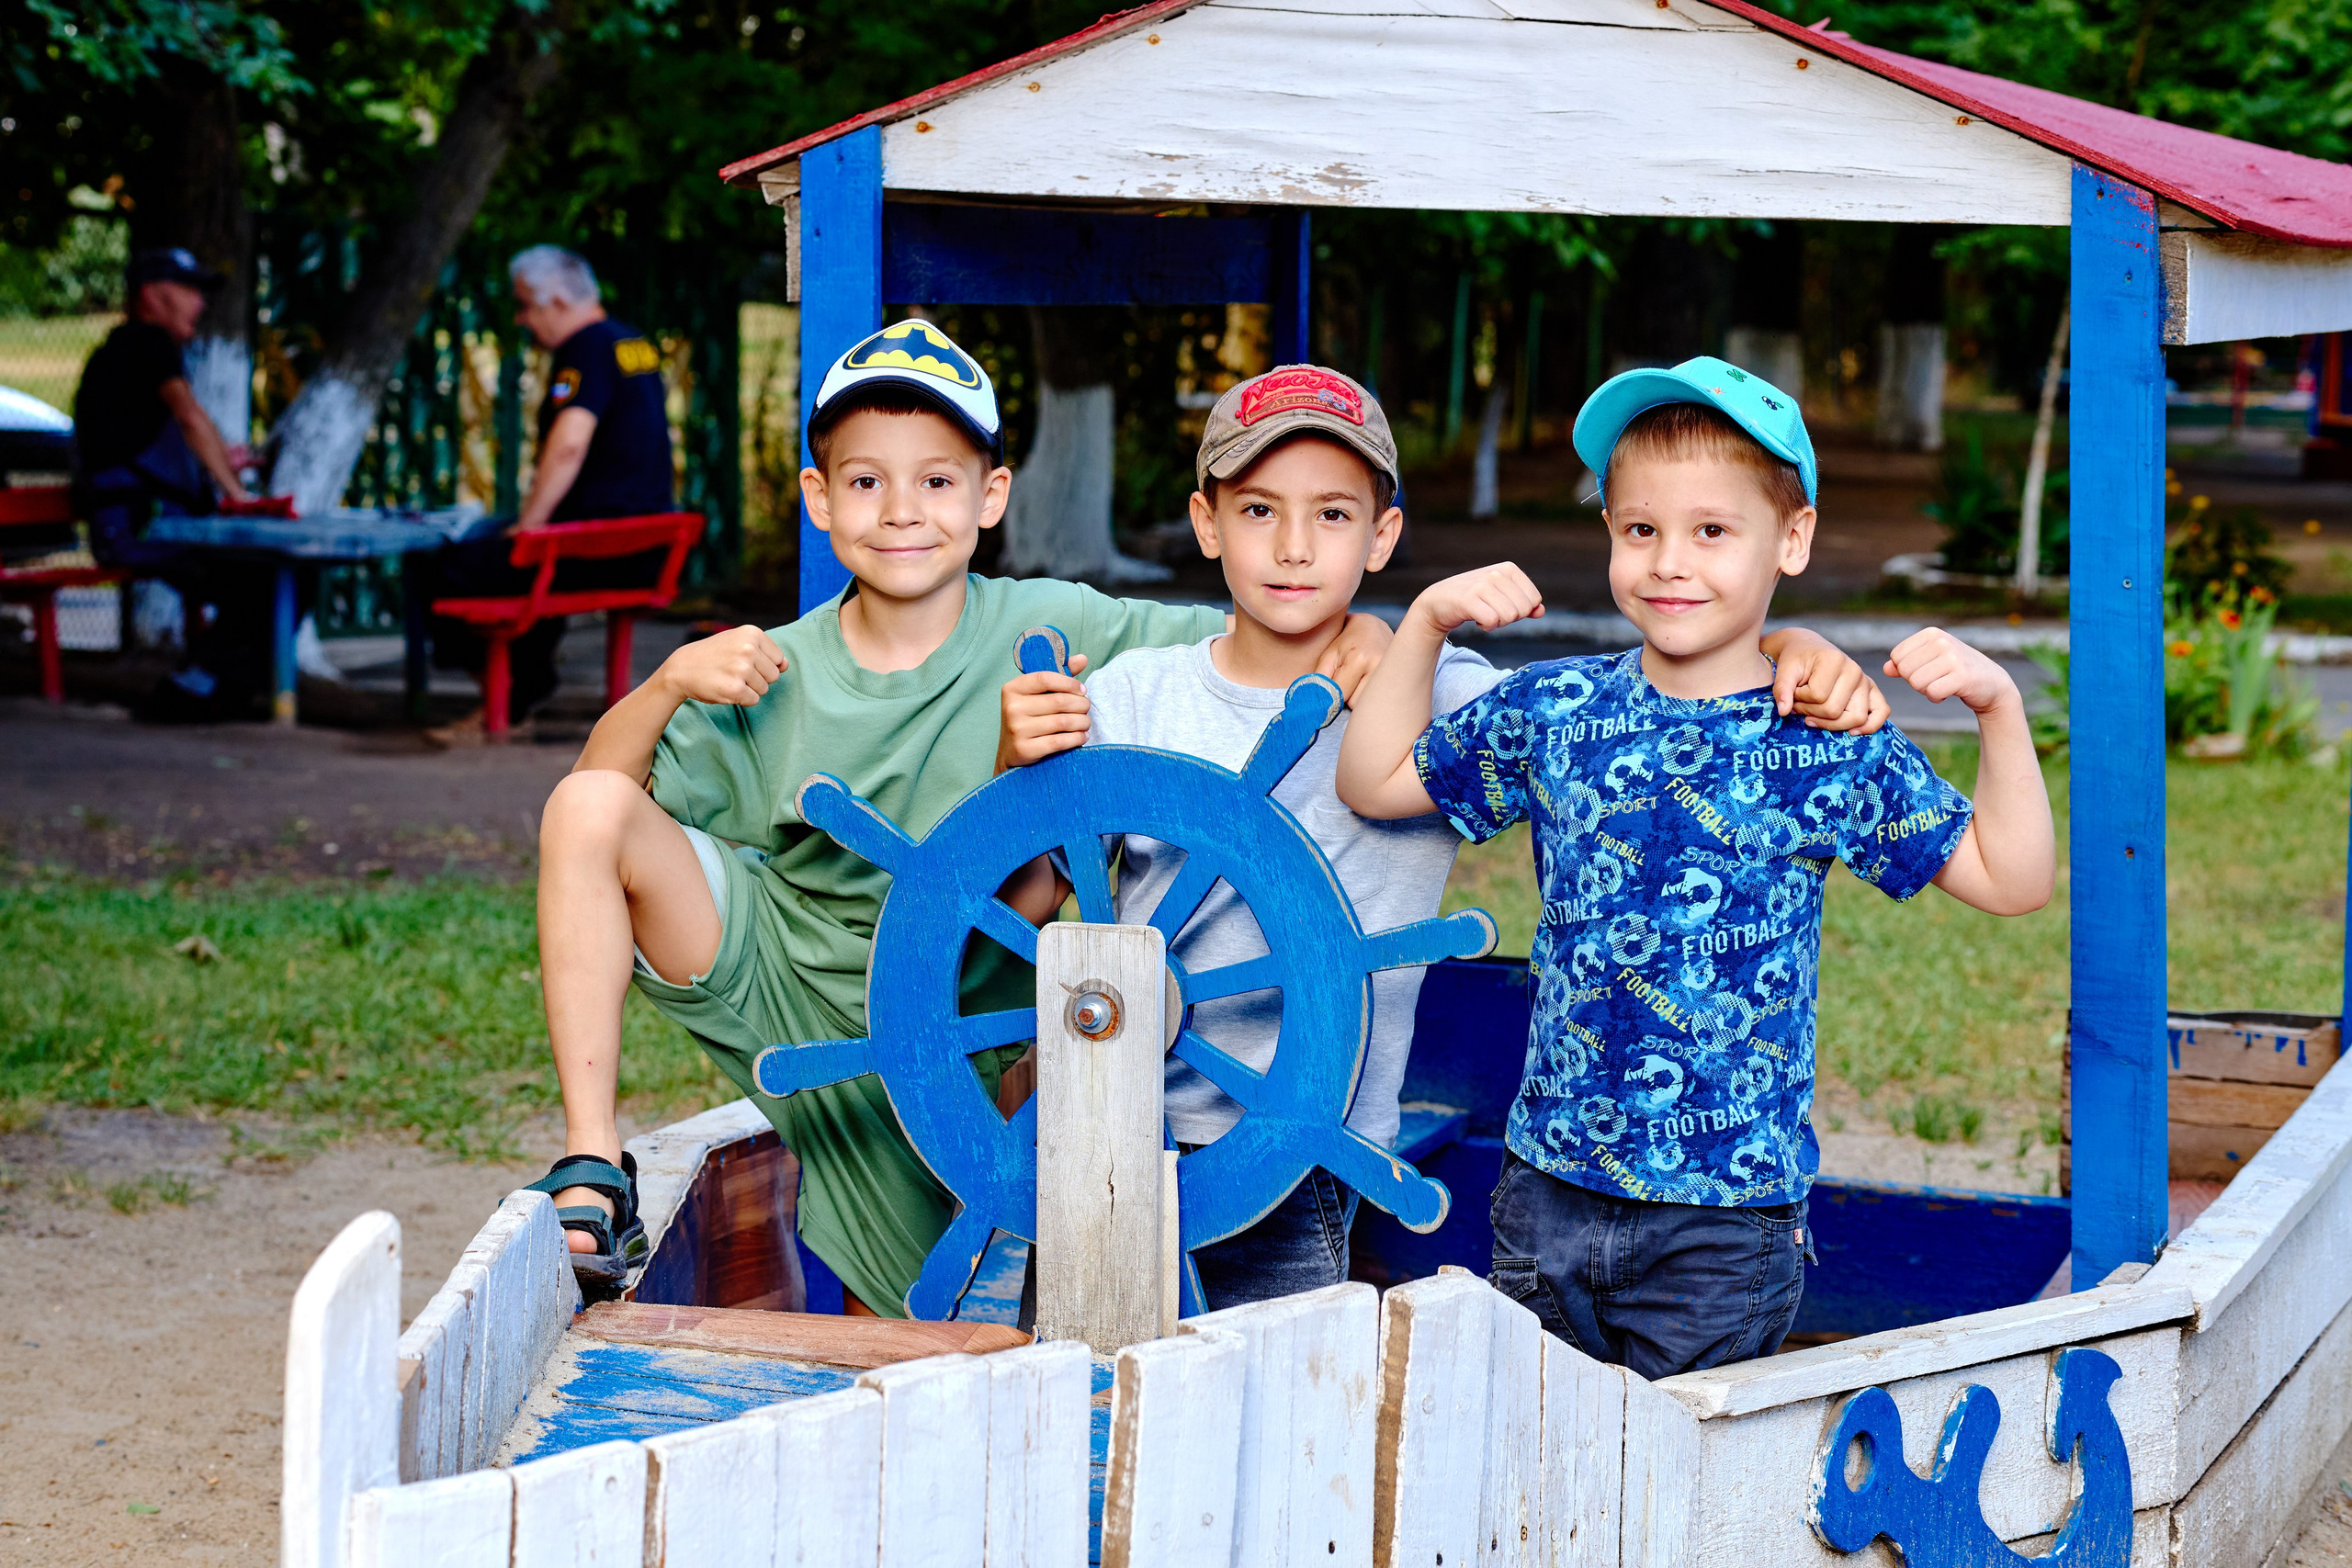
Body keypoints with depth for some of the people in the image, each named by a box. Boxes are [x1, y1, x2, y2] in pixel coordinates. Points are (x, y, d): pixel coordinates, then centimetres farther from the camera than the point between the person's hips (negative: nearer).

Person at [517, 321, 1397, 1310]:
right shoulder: (778, 677, -9)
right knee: (592, 808, -22)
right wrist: (670, 684, -25)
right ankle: (591, 1165, -16)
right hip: (778, 988, 1)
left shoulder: (1053, 632, -12)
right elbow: (600, 795, -8)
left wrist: (1359, 639, -30)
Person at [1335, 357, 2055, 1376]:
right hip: (1548, 1190, 3)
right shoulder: (1553, 710, 2)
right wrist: (1427, 622, 2)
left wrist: (2000, 709, -15)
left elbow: (2012, 880, -3)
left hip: (1726, 1224, -3)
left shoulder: (1831, 748, -6)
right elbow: (1376, 781, 12)